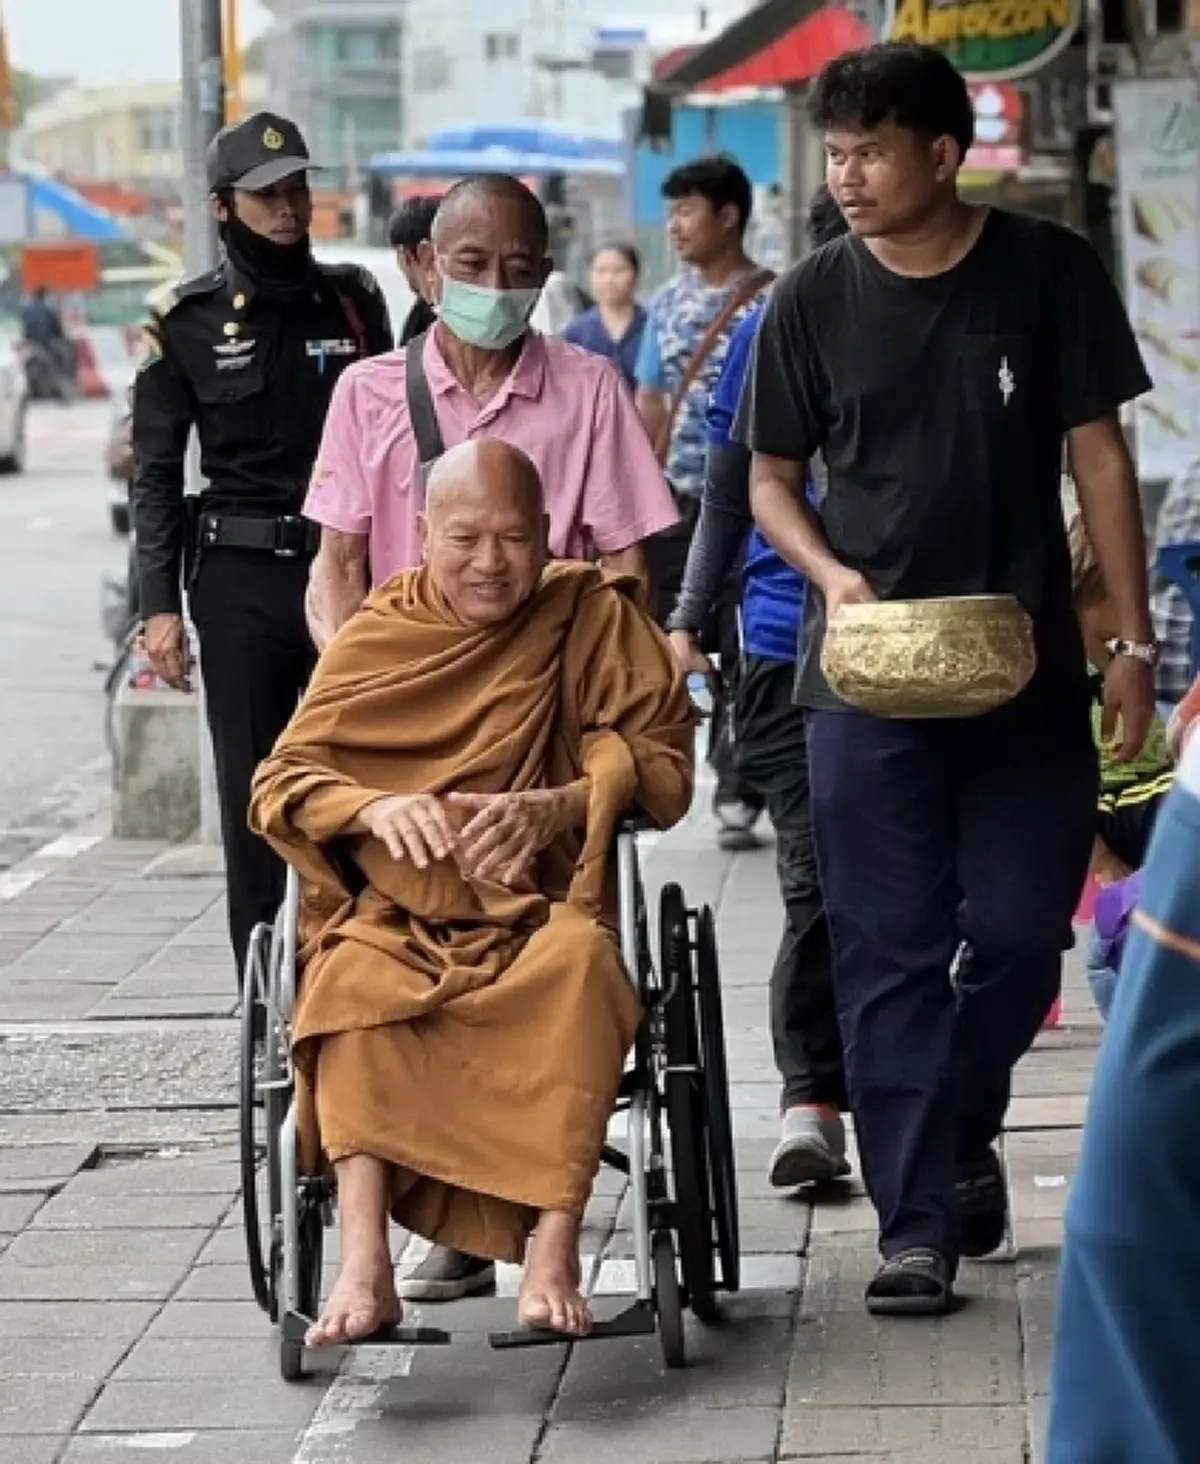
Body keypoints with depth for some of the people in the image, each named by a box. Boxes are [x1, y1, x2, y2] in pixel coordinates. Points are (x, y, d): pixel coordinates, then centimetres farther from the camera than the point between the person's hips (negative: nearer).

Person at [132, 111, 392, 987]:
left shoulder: (354, 300, 8)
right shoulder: (188, 322, 3)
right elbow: (157, 472, 4)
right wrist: (161, 606, -3)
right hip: (241, 583, -1)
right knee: (254, 795, 2)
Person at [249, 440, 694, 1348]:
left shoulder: (596, 618, 8)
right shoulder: (376, 636, 11)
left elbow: (663, 764, 3)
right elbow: (280, 782, 6)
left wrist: (553, 809, -16)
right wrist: (376, 807, -16)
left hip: (542, 909, -1)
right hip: (398, 919, 1)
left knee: (582, 968, -37)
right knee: (349, 988, -34)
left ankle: (554, 1260, -40)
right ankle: (365, 1267, -39)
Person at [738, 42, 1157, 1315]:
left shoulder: (1048, 272, -1)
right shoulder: (813, 300, 1)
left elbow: (1097, 456, 2)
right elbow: (770, 478, 9)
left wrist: (1132, 641, -1)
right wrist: (830, 572, -11)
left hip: (1027, 670, 0)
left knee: (1022, 933, 3)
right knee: (891, 954, -1)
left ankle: (962, 1135, 30)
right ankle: (918, 1224, 3)